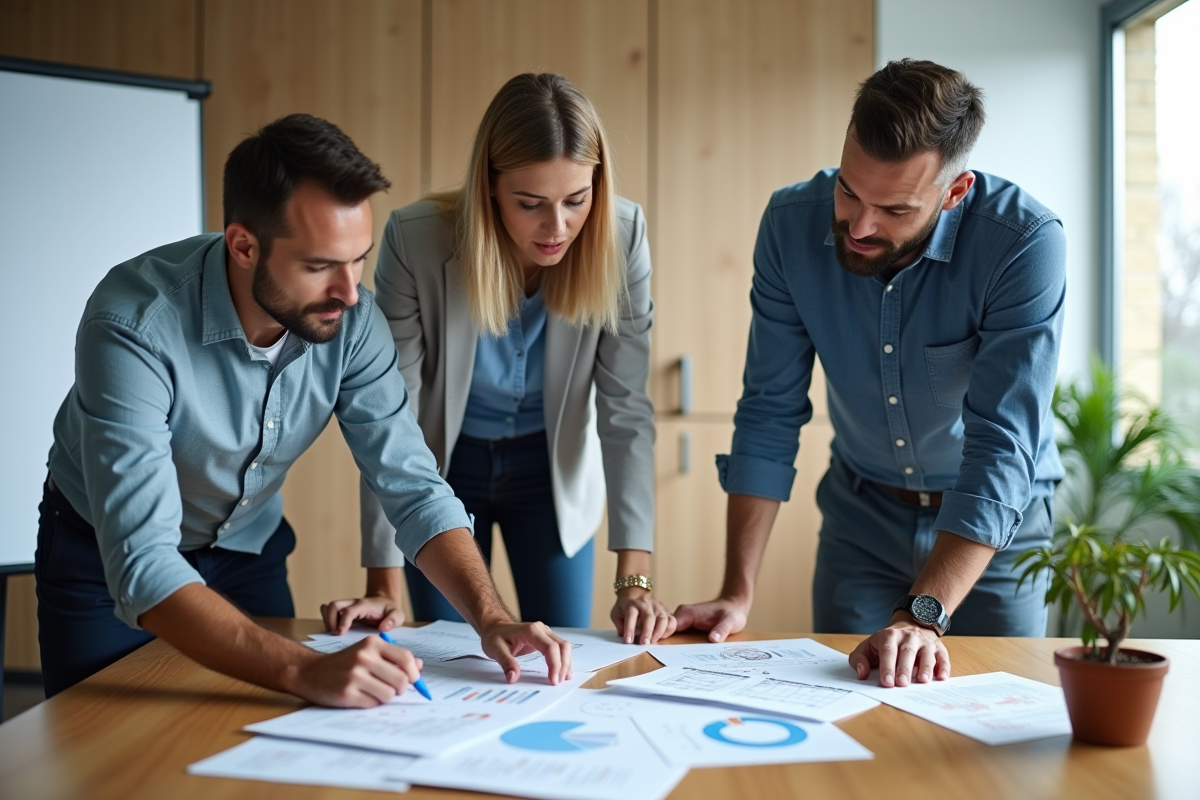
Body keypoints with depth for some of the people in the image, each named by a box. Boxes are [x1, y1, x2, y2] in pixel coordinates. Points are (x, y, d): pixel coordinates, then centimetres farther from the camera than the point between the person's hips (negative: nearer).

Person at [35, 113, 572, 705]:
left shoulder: (350, 321, -22)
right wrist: (305, 671, -54)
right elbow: (141, 566, -42)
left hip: (249, 548, 4)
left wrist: (492, 621, -32)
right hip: (105, 561, -3)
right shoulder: (134, 325, -36)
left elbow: (413, 488, -17)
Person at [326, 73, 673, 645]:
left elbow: (626, 409, -21)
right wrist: (386, 584, -25)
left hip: (554, 469, 2)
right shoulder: (416, 239, -28)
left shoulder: (621, 237, -24)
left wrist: (634, 580, -26)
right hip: (444, 466, -1)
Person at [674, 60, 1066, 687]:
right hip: (861, 516, 2)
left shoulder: (1025, 243, -28)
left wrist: (923, 616, -40)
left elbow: (1002, 446, -31)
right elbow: (770, 411, -13)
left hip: (997, 523, -2)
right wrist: (738, 593, -19)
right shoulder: (793, 223, -18)